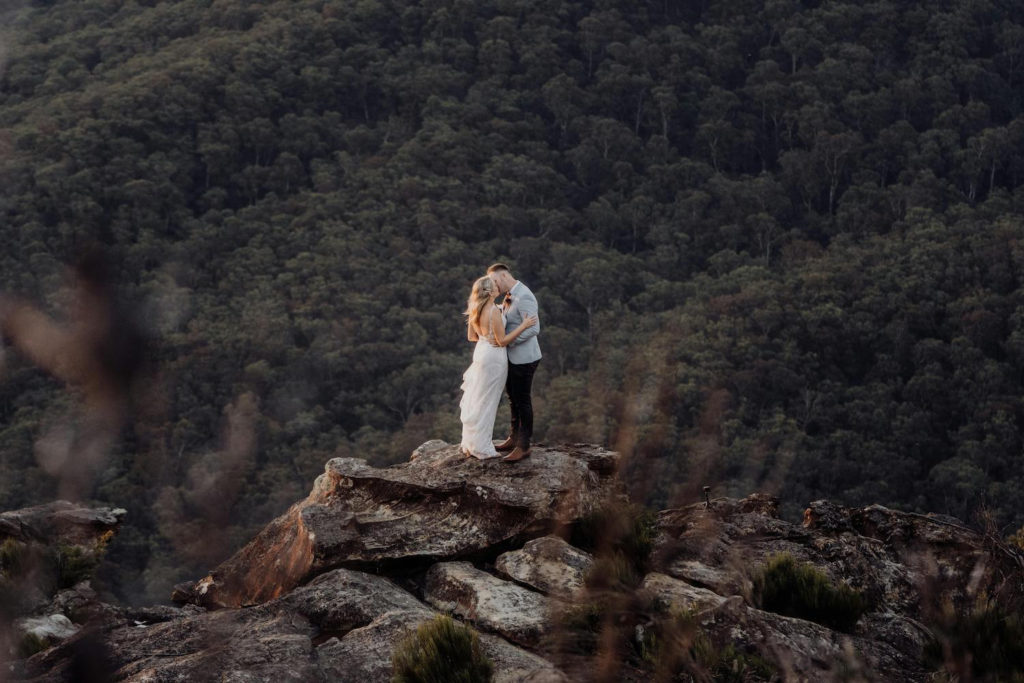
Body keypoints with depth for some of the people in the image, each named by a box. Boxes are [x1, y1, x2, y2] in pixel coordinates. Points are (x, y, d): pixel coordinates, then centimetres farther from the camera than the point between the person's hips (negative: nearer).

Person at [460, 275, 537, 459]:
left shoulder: (475, 310, 3)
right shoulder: (494, 311, -22)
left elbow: (471, 336, 11)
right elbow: (502, 341, -19)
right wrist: (524, 325, -17)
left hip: (481, 351, 8)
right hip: (494, 356, -8)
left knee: (477, 400, 16)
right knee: (486, 402, 1)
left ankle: (470, 444, 24)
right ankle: (482, 448, 8)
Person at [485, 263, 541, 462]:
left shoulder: (524, 297, -21)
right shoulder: (510, 296, 8)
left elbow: (533, 328, -26)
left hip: (524, 358, -9)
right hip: (512, 357, 9)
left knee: (522, 401, -1)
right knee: (513, 399, 18)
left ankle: (523, 446, 7)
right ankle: (514, 438, 31)